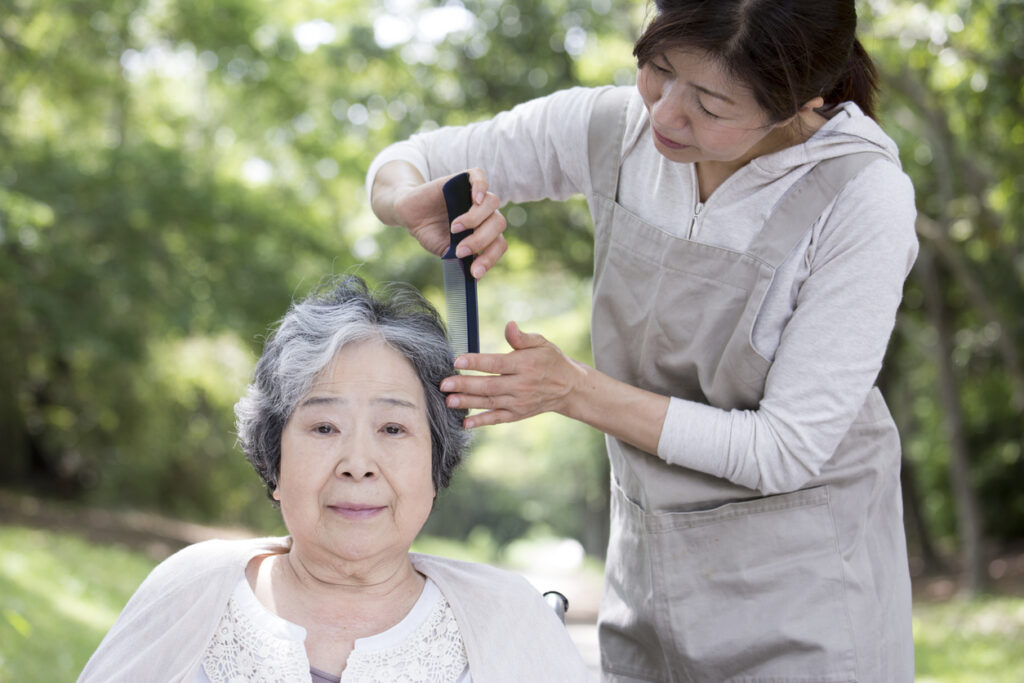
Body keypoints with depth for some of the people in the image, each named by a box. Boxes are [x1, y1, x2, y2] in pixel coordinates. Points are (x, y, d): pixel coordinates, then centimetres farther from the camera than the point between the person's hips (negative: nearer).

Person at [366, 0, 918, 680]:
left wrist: (575, 389, -25)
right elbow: (409, 161, 1)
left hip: (803, 578, -4)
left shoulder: (863, 196, -23)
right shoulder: (616, 127, -11)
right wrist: (416, 205, -24)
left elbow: (786, 450, -22)